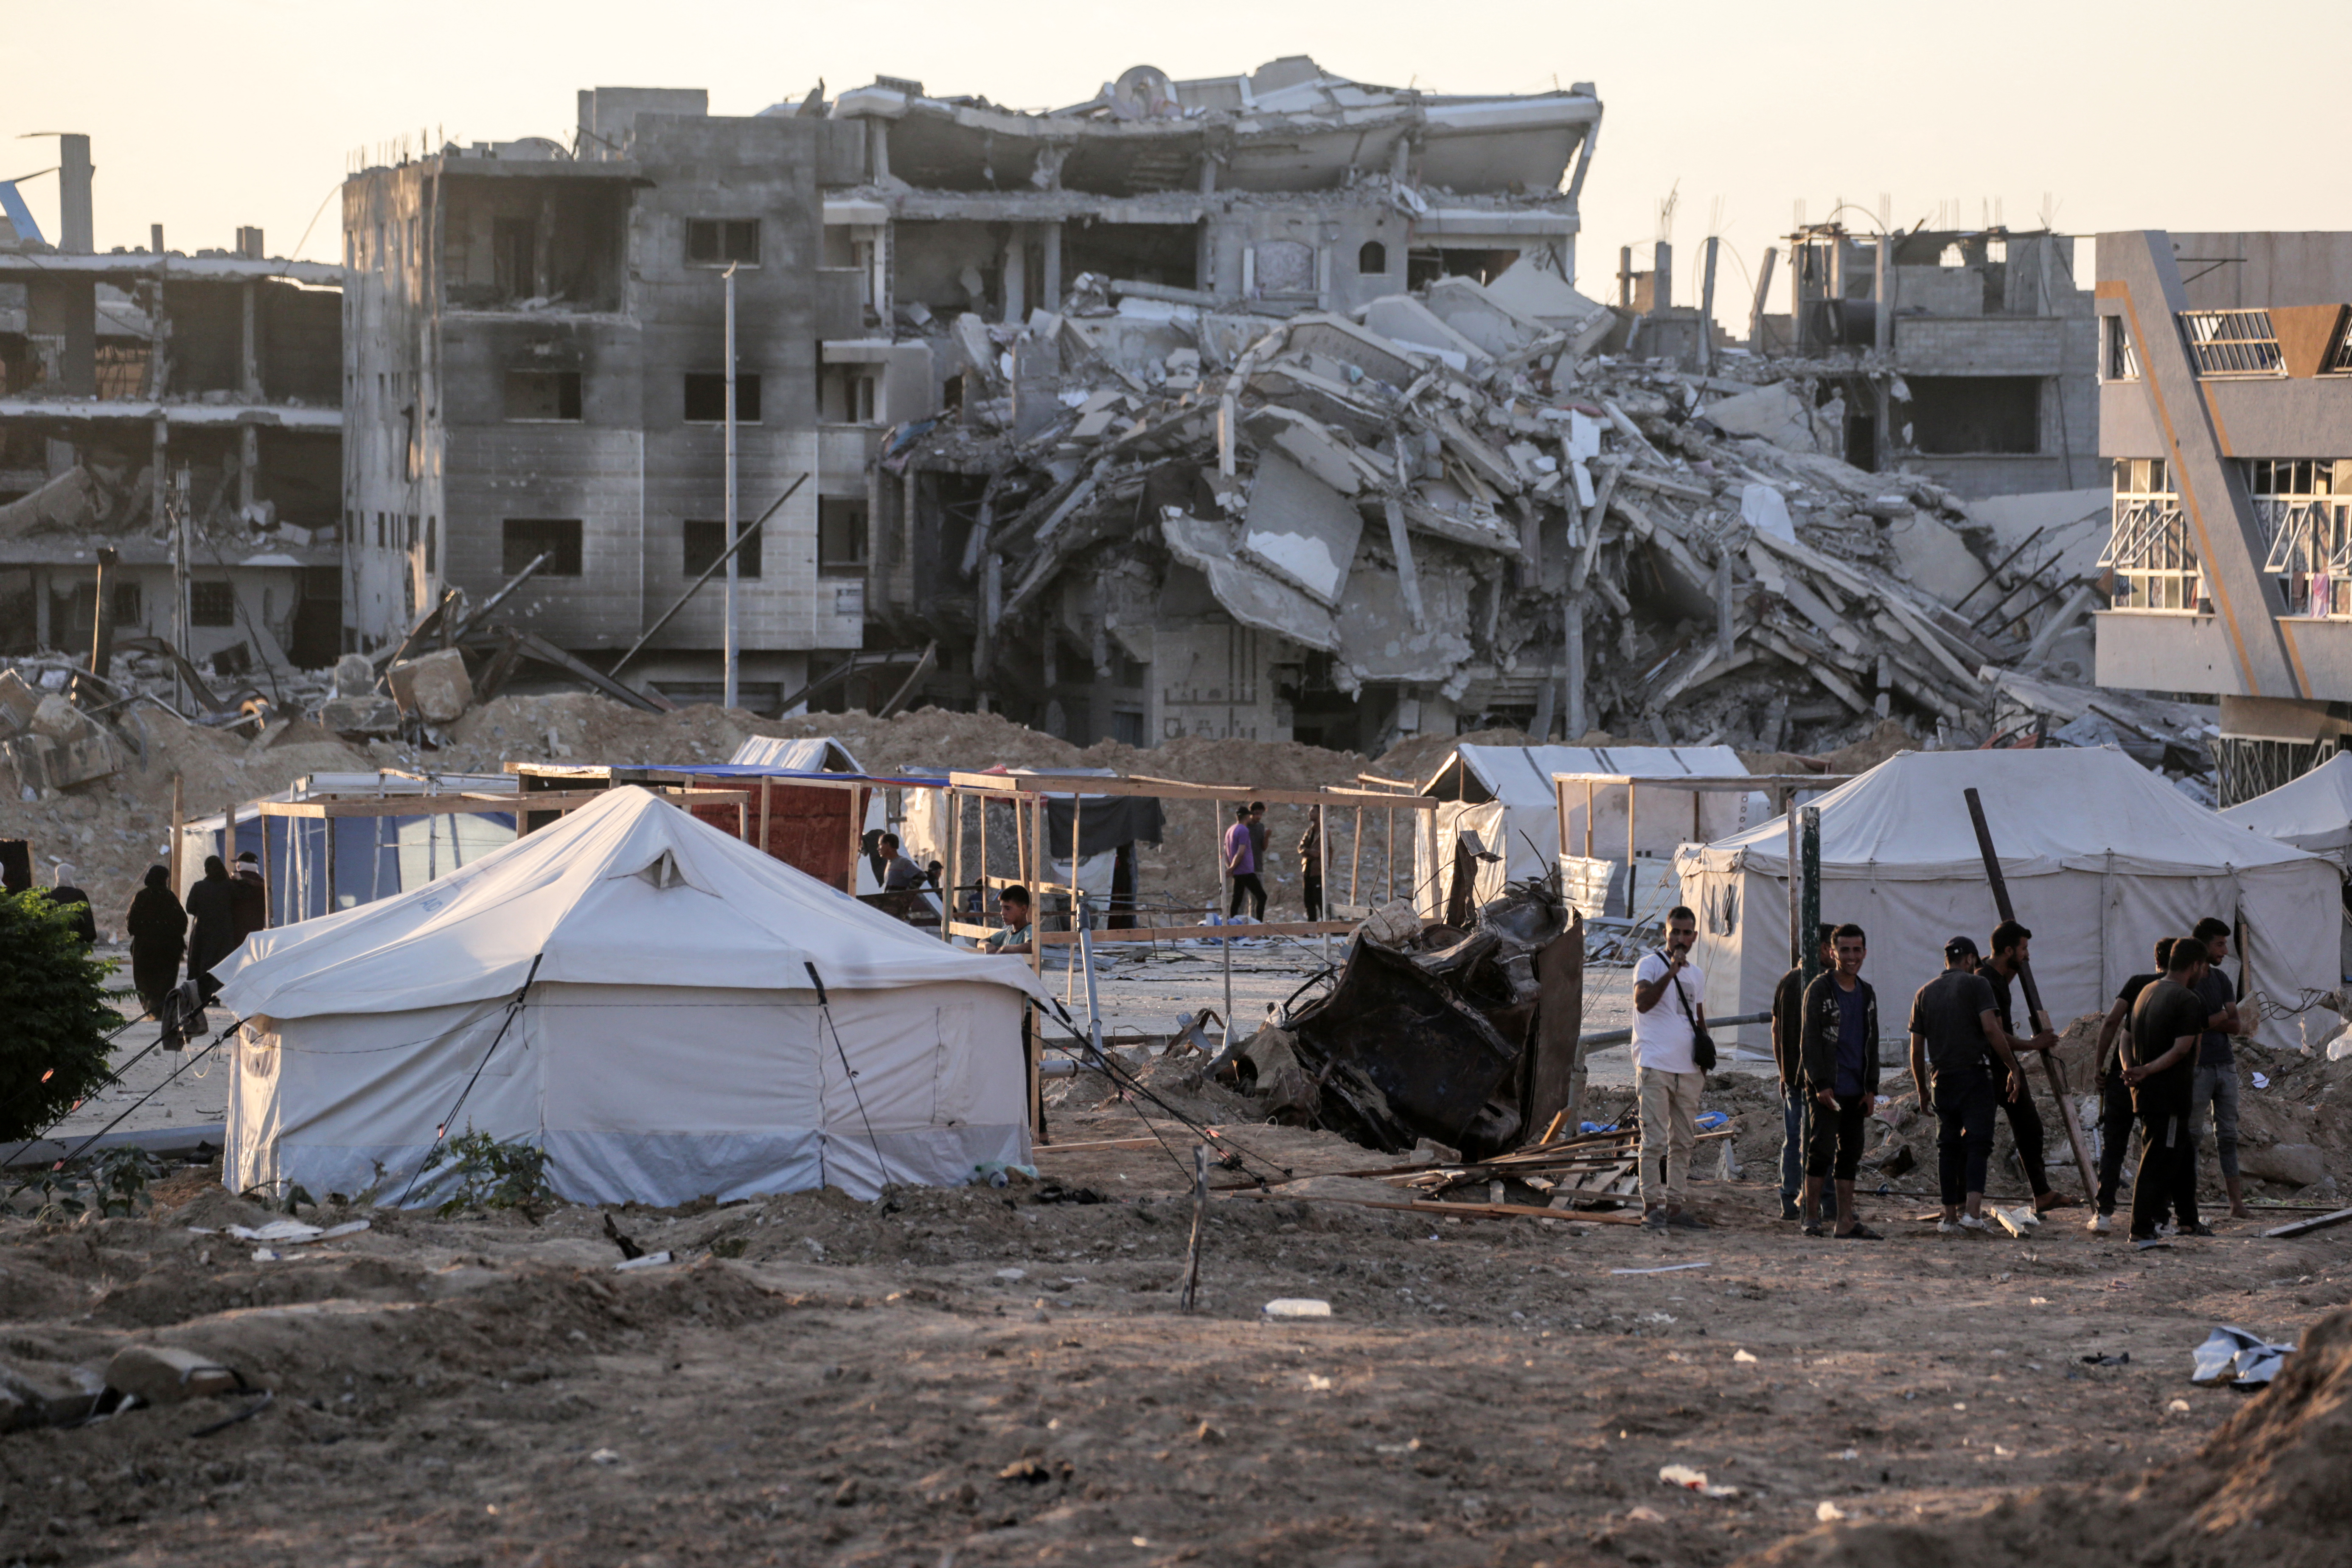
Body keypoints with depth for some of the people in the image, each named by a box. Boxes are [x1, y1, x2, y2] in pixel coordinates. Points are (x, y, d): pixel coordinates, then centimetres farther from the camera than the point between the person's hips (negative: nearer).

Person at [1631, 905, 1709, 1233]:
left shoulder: (1697, 974, 18)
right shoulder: (1650, 965, -2)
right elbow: (1642, 1002, -20)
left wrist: (1704, 1062, 20)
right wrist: (1671, 971, -24)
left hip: (1688, 1070, 7)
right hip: (1655, 1067, -7)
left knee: (1684, 1141, 7)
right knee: (1655, 1139, -9)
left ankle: (1675, 1206, 11)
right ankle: (1652, 1206, -7)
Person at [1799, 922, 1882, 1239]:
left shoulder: (1867, 994, 15)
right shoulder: (1820, 989, -4)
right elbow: (1811, 1040, -8)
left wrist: (1871, 1088, 10)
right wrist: (1821, 1084, -15)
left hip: (1855, 1090, 6)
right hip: (1826, 1089, -6)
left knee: (1850, 1153, 7)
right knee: (1821, 1149, -10)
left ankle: (1847, 1221, 9)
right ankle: (1812, 1217, -6)